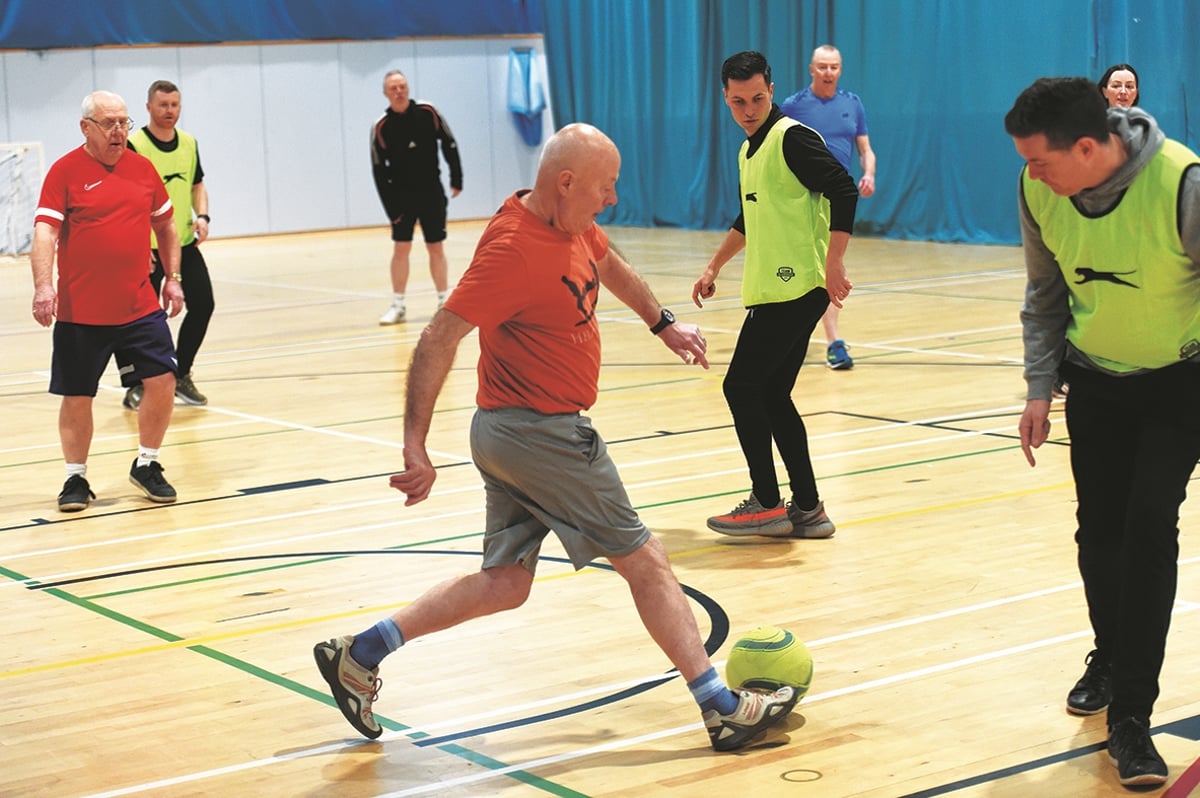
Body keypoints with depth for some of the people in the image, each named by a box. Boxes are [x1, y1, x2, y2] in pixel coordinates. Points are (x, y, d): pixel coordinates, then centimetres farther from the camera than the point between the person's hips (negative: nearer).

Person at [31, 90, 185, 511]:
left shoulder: (142, 168, 7)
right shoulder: (65, 171, -5)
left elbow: (165, 225, 20)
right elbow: (45, 231, -13)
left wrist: (172, 278, 15)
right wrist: (43, 286, -25)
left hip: (140, 307, 3)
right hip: (80, 313, -3)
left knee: (161, 381, -3)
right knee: (77, 397, 4)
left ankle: (146, 465, 19)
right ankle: (76, 479, 20)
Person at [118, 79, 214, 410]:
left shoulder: (189, 143, 6)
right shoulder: (133, 146, -13)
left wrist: (202, 215, -1)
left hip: (184, 242, 6)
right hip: (146, 248, -6)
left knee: (203, 304, 2)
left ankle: (180, 376, 18)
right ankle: (136, 385, 12)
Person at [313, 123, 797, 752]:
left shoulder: (574, 225, 5)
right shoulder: (512, 249, -22)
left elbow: (610, 266, 29)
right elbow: (438, 340, -23)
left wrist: (662, 322, 35)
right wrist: (416, 449, -26)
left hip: (510, 433, 10)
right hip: (543, 433, -10)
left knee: (506, 582, 13)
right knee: (645, 561, -1)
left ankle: (359, 654, 15)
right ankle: (722, 707, 7)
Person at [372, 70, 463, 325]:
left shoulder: (427, 112, -6)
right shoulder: (381, 127, -8)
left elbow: (449, 144, 4)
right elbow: (379, 171, -6)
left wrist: (457, 179, 2)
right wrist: (391, 209, -11)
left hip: (431, 192, 1)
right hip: (401, 195, -1)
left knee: (436, 248, 4)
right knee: (400, 248, -3)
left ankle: (444, 301, 13)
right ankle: (398, 305, 4)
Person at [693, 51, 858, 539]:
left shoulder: (792, 137, -11)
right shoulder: (750, 150, 18)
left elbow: (844, 191, -20)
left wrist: (833, 263, -25)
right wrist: (714, 266, 34)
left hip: (795, 291, -9)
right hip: (770, 292, 9)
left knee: (742, 387, -5)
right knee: (771, 396, 9)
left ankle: (767, 504, 2)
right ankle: (807, 510, 14)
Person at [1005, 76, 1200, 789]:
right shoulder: (1040, 190, -14)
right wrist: (1040, 388, 1)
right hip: (1094, 376, 4)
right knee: (1099, 525, 9)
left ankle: (1131, 716, -7)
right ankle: (1110, 658, 36)